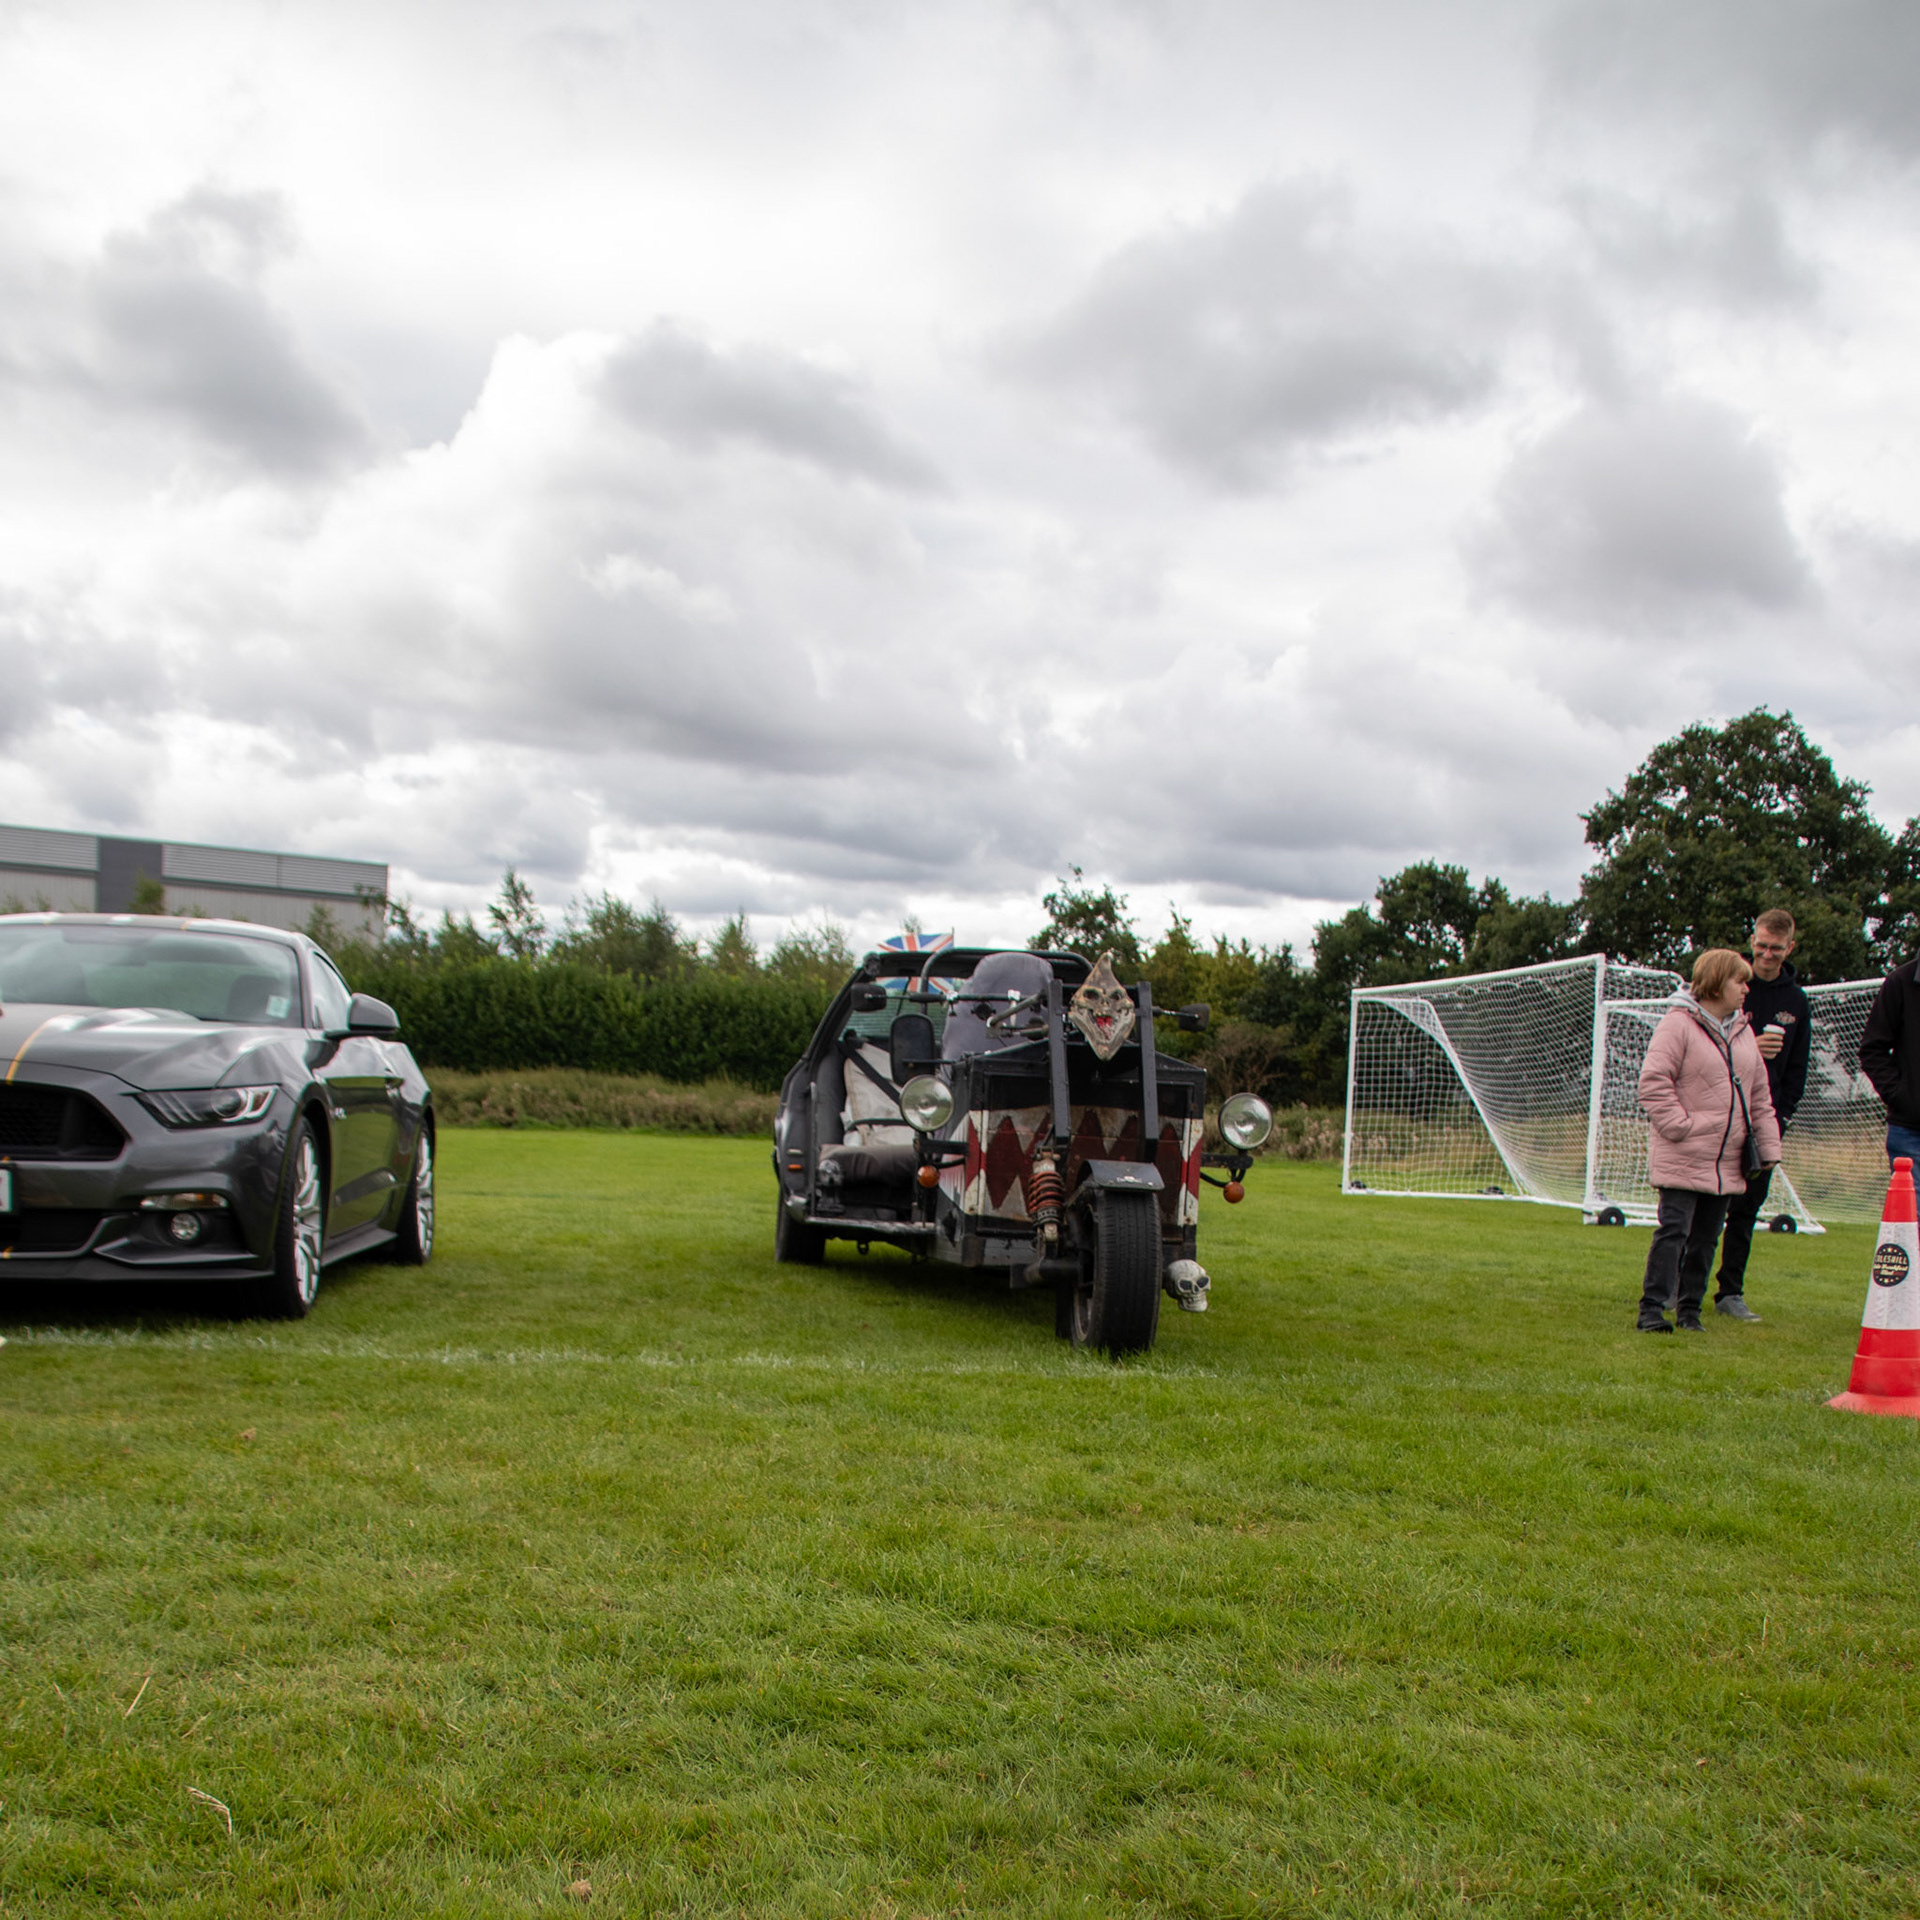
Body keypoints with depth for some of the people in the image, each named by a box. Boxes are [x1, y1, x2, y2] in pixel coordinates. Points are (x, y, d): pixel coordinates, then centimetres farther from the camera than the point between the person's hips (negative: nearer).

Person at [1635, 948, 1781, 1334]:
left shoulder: (1742, 1031, 15)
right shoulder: (1678, 1024, -8)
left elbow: (1759, 1095, 19)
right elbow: (1653, 1081, -14)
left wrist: (1767, 1146, 13)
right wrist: (1678, 1126, -17)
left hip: (1726, 1160, 7)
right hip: (1682, 1157, -7)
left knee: (1706, 1237, 9)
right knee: (1673, 1232, -10)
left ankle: (1690, 1309, 18)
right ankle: (1652, 1309, -7)